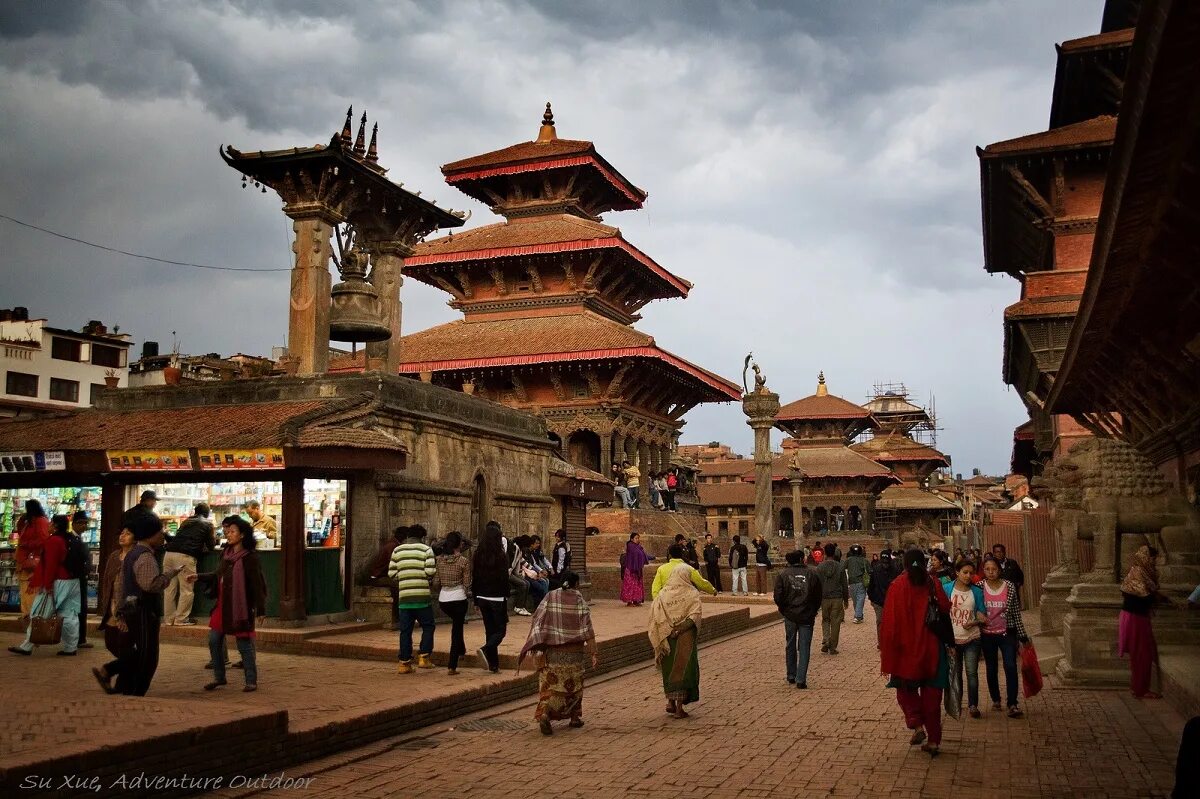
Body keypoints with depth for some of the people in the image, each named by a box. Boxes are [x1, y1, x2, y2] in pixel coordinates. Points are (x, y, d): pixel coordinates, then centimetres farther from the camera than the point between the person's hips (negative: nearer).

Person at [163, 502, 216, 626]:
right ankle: (181, 619, 2)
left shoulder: (186, 521, 26)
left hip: (170, 554, 5)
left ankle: (169, 618, 14)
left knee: (170, 588, 9)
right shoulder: (207, 524, 13)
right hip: (185, 556, -5)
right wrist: (214, 538, 37)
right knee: (186, 589, 2)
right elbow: (211, 546, 17)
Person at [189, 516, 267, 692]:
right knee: (214, 641, 11)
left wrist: (260, 609, -15)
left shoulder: (249, 557, -14)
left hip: (241, 607, -7)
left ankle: (251, 681, 13)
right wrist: (199, 577, 10)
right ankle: (219, 677, 26)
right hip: (222, 605, 7)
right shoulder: (225, 553, 7)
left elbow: (258, 584, -14)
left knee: (244, 645, 1)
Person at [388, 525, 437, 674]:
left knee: (405, 630, 8)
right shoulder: (426, 549, 0)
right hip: (422, 596, -3)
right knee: (428, 626, 11)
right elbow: (430, 571, -11)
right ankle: (424, 657, 2)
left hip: (404, 596, 3)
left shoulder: (397, 550, 10)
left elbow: (391, 573, 6)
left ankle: (404, 663, 9)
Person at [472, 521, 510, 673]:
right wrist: (506, 598, -7)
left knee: (490, 630, 13)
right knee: (501, 630, 6)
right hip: (497, 599, -5)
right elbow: (504, 579, -13)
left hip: (482, 598, 5)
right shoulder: (501, 557, -12)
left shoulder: (478, 556, 2)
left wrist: (476, 602, 13)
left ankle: (493, 665, 13)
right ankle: (485, 649, -20)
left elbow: (474, 579, 6)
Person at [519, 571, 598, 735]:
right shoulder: (579, 600, -5)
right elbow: (587, 628, -10)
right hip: (573, 652, -1)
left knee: (550, 683, 6)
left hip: (551, 650, 1)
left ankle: (544, 713, -16)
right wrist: (594, 653, -9)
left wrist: (533, 645, 2)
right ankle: (574, 717, 24)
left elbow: (536, 621, -3)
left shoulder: (550, 597, 1)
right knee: (574, 684, 17)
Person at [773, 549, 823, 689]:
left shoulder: (782, 575, -4)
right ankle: (801, 679, -2)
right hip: (807, 616, -1)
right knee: (804, 648, 3)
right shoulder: (812, 573, -3)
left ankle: (791, 676, 23)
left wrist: (783, 610, 9)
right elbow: (818, 595, 0)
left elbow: (778, 597, -8)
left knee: (791, 646, 16)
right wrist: (814, 611, 13)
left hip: (790, 616, 1)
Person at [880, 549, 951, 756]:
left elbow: (889, 620, -9)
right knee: (931, 693, 11)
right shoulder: (932, 584, -4)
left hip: (906, 647, -2)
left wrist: (886, 649, -3)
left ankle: (917, 724, -5)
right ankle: (933, 739, 11)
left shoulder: (897, 586, -8)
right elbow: (946, 608, -10)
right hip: (931, 647, 2)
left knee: (905, 688, 17)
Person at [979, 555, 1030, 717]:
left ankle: (1012, 705, -8)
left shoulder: (1010, 587, -5)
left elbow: (1016, 612, 2)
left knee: (1010, 667, -12)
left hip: (1007, 633, -1)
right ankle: (995, 700, 29)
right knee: (991, 669, 12)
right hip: (987, 635, 1)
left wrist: (1022, 635, 4)